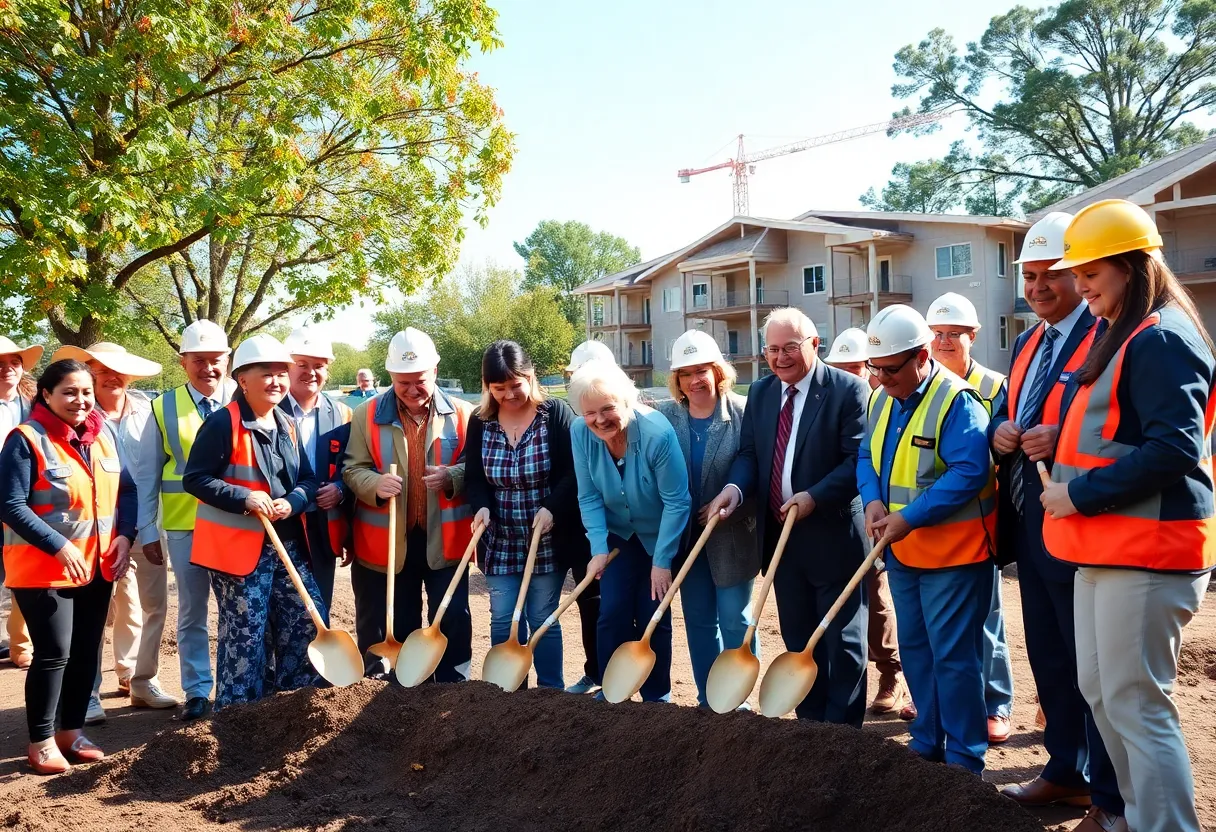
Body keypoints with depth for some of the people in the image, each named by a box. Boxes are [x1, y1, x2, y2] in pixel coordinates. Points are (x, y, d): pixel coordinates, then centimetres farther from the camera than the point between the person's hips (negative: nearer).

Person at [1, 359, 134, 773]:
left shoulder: (103, 434, 5)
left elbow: (125, 488, 10)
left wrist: (124, 535, -5)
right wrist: (59, 547, -23)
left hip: (97, 565, 6)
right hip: (43, 569, -6)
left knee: (87, 650, 12)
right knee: (54, 654, -4)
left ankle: (71, 731, 26)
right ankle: (41, 742, 11)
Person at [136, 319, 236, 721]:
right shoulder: (164, 408, 0)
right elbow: (147, 475, 3)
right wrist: (148, 532, 1)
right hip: (184, 526, 1)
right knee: (191, 613, 11)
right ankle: (197, 691, 23)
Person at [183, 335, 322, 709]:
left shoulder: (288, 426, 11)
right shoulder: (222, 423, -11)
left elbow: (307, 479, 12)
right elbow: (194, 479, -13)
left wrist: (293, 501, -9)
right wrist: (244, 497, -21)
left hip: (288, 545, 7)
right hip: (239, 546, -7)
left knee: (310, 619, 8)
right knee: (246, 634, 0)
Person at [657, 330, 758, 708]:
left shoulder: (744, 413, -10)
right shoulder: (664, 417, -1)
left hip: (731, 536, -4)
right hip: (685, 536, 4)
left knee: (733, 618, 2)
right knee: (698, 620, 12)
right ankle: (708, 700, 25)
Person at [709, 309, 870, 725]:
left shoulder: (847, 389, -10)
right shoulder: (759, 392, 9)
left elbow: (859, 459, -15)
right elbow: (749, 453, 7)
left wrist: (815, 497, -24)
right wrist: (735, 486, -14)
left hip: (833, 536, -6)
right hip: (780, 536, 6)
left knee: (842, 641, 6)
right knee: (798, 639, 16)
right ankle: (810, 722, 30)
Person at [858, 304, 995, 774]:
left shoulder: (956, 400, -18)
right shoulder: (882, 400, 7)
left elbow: (969, 472, -26)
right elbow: (868, 457, 13)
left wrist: (909, 518, -26)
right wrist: (873, 499, -7)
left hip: (953, 549, -8)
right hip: (902, 550, 8)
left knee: (952, 655, -3)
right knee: (915, 649, 16)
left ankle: (964, 758, 11)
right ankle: (928, 742, 30)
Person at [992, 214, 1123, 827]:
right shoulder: (1027, 344, 16)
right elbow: (1005, 412, 22)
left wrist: (1061, 438, -28)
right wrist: (1000, 429, 0)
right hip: (1029, 525, 9)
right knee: (1048, 657, 18)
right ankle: (1065, 770, 34)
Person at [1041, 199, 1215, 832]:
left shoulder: (1160, 340, -14)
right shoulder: (1113, 335, 17)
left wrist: (1083, 495, -19)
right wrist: (1056, 439, 11)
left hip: (1146, 551, -10)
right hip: (1103, 545, 10)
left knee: (1135, 705, -5)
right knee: (1099, 691, 16)